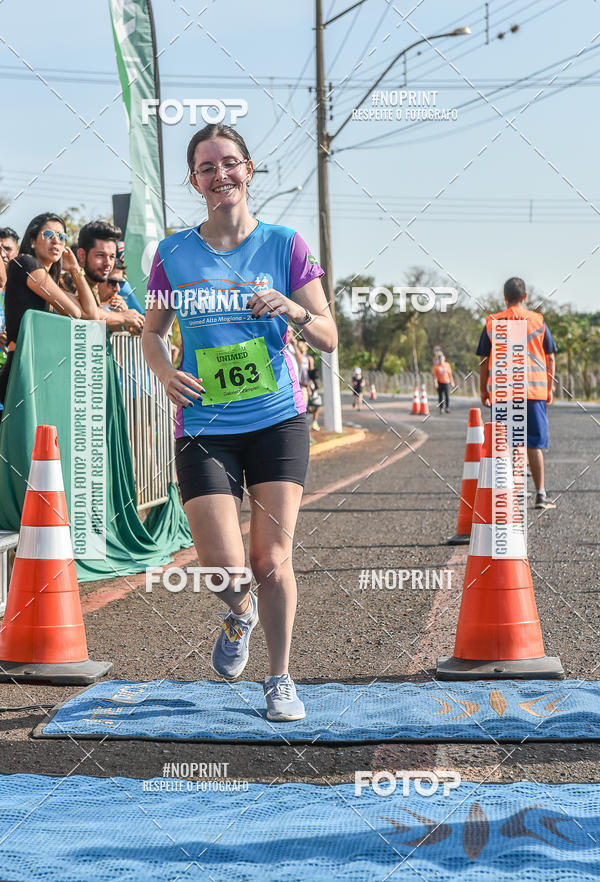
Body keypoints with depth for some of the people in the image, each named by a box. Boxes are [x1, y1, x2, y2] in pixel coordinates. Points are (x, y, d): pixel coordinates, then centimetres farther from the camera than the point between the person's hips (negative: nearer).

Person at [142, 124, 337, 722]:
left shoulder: (284, 245, 2)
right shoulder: (174, 253, 4)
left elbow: (329, 339, 2)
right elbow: (151, 331, 15)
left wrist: (292, 311, -18)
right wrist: (166, 373, -6)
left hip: (277, 420, 0)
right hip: (203, 428, 0)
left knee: (272, 560, -4)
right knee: (223, 567, -10)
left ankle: (280, 677, 17)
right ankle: (240, 613, 27)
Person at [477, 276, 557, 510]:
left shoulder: (492, 322, 3)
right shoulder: (538, 321, 4)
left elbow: (483, 359, 5)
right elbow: (550, 357, 7)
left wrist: (483, 390, 13)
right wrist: (550, 388, 16)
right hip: (535, 390, 0)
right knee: (534, 443, 3)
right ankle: (540, 494, 0)